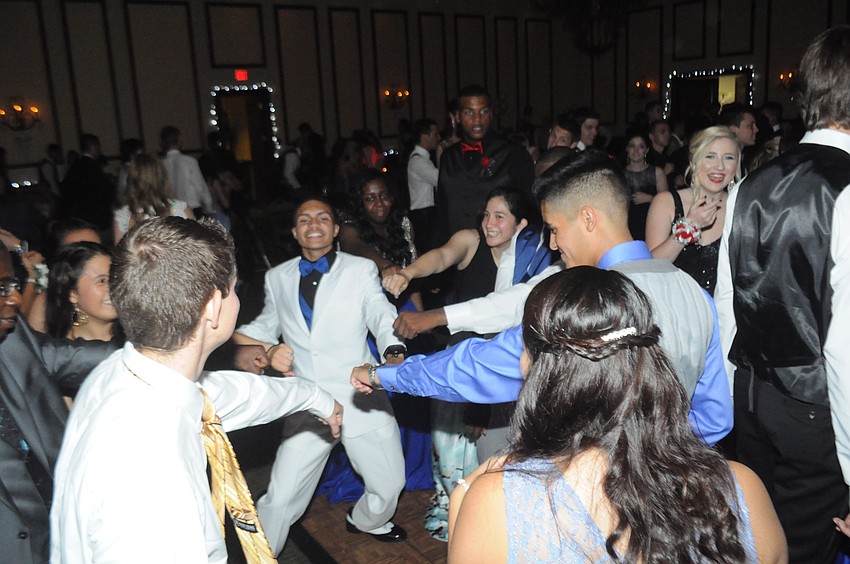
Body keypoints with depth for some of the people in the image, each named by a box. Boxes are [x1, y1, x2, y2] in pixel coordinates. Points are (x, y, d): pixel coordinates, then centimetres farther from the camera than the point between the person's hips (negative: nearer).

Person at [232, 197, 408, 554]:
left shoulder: (361, 270, 2)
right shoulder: (278, 278, 10)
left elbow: (383, 317, -8)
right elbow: (267, 325, 22)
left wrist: (394, 353, -29)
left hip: (362, 401, 0)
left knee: (389, 484, 13)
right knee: (280, 497, 0)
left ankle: (366, 521, 46)